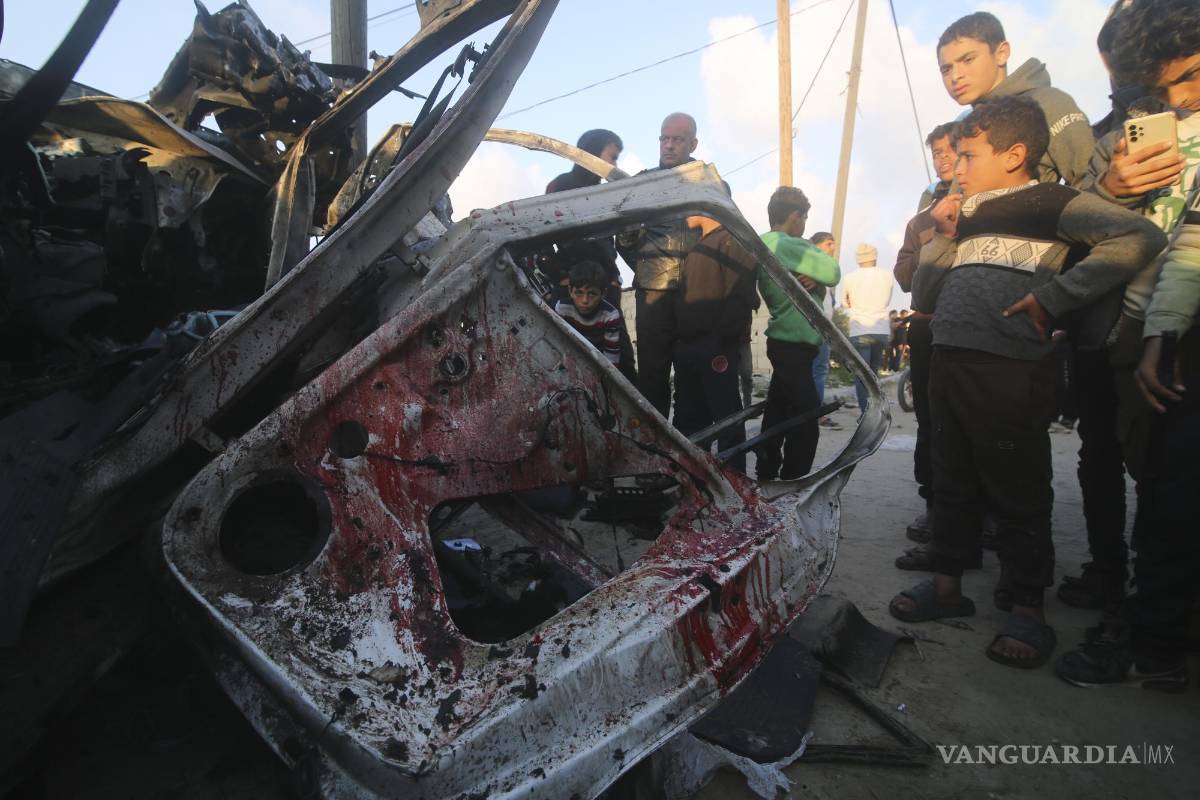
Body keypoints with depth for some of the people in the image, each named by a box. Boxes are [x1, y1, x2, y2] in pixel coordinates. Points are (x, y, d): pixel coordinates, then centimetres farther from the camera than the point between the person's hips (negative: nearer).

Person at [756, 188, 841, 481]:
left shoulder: (765, 245, 15)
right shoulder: (786, 245, -14)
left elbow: (821, 289, 14)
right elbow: (833, 272, -12)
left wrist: (815, 282, -9)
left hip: (786, 342, 10)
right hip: (794, 345, -10)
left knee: (778, 414, 15)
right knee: (806, 422, -8)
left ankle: (767, 476, 24)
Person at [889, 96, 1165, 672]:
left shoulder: (1050, 203, 0)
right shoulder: (965, 216, 20)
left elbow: (1139, 237, -13)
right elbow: (924, 299, 19)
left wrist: (1054, 293, -16)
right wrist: (942, 237, 8)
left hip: (1009, 370, -7)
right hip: (948, 363, 7)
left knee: (1017, 490, 0)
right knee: (953, 482, 13)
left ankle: (1027, 608, 13)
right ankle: (947, 585, 25)